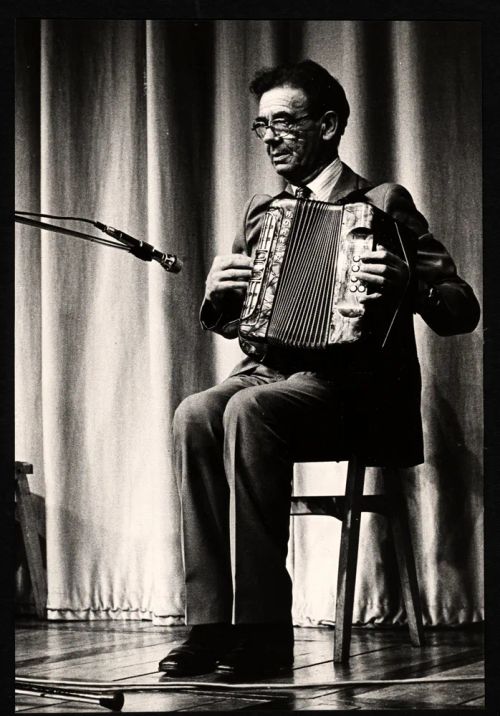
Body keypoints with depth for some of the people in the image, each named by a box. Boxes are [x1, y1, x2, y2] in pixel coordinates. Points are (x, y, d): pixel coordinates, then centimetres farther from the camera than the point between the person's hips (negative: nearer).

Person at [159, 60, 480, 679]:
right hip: (270, 371, 5)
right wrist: (217, 298, 4)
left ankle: (264, 633, -33)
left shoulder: (383, 204, 3)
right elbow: (229, 323, 28)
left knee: (249, 411, -34)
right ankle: (211, 625, -27)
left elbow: (461, 310, -4)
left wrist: (409, 286, -26)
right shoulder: (261, 212, 20)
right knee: (195, 415, -27)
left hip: (355, 388, -5)